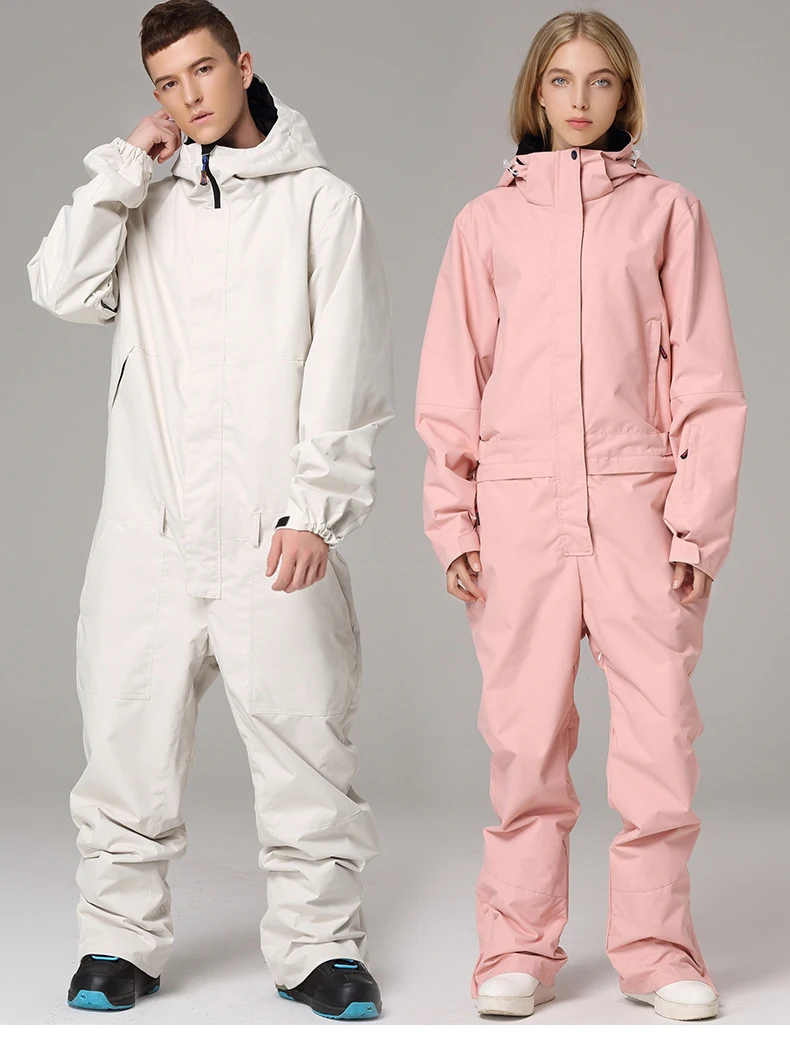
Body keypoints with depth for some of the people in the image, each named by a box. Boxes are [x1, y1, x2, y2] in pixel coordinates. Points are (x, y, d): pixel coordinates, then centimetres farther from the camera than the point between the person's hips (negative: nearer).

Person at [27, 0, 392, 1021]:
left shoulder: (322, 203, 6)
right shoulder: (146, 209, 17)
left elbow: (343, 375, -1)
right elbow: (64, 289, 0)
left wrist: (316, 511, -9)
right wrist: (125, 168, 1)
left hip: (272, 532, -3)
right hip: (149, 526, 3)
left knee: (303, 739, -1)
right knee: (130, 739, 4)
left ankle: (319, 944, 11)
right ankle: (119, 939, 17)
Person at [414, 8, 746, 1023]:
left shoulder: (668, 210, 10)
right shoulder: (488, 219, 12)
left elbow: (705, 379, 6)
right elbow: (452, 386, 10)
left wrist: (699, 520, -2)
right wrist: (453, 518, 3)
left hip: (638, 499, 0)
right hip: (520, 502, 0)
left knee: (660, 730, -3)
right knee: (526, 734, 1)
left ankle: (655, 946, 10)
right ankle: (519, 948, 12)